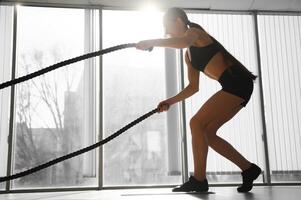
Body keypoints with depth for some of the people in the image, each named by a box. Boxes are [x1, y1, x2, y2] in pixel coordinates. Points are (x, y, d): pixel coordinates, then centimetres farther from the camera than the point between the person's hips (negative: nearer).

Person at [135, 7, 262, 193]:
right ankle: (249, 169, 13)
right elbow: (193, 86, 23)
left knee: (197, 123, -12)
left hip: (238, 82, -9)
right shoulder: (189, 55, 23)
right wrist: (170, 101, 17)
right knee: (206, 132, 7)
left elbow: (184, 41, -29)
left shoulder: (195, 31, -2)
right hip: (235, 87, 9)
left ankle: (199, 180, -8)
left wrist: (151, 42, -29)